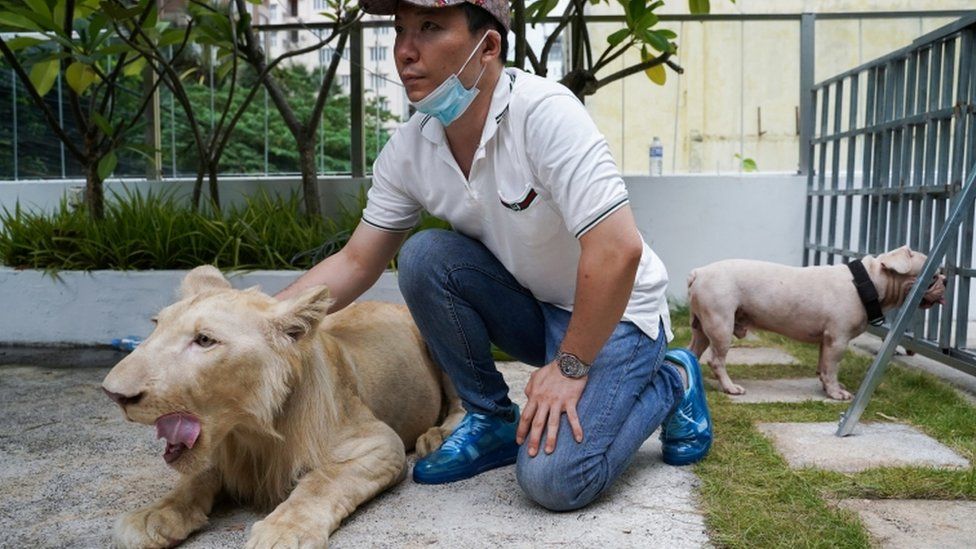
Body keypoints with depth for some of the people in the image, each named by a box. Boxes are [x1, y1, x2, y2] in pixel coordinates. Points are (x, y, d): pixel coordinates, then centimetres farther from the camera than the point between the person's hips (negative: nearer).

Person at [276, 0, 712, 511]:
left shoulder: (544, 113, -28)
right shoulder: (407, 149, -8)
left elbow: (618, 251, -31)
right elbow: (355, 263, -2)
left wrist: (570, 367, -22)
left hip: (614, 310, -5)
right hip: (531, 307, 6)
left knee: (553, 478, -23)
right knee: (422, 255, -20)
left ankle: (670, 382, 7)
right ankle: (492, 420, 0)